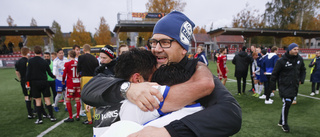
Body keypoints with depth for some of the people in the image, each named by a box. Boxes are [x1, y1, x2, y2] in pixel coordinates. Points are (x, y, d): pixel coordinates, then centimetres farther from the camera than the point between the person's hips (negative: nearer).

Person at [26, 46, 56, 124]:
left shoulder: (30, 61, -5)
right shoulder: (44, 62, 1)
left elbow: (28, 73, -6)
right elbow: (49, 72, 8)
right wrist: (54, 77, 27)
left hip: (34, 82, -1)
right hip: (44, 82, 1)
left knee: (38, 100, 4)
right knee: (47, 99, 6)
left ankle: (40, 119, 8)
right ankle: (51, 117, 9)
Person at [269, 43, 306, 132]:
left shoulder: (299, 59, 6)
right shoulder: (282, 61, -12)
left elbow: (303, 70, 23)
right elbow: (274, 74, -8)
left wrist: (301, 80, 9)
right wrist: (273, 87, -8)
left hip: (294, 86, 6)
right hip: (285, 87, -6)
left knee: (288, 104, 11)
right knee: (286, 104, -10)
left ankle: (281, 121, 26)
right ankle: (284, 124, 7)